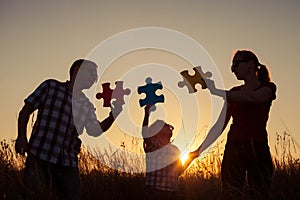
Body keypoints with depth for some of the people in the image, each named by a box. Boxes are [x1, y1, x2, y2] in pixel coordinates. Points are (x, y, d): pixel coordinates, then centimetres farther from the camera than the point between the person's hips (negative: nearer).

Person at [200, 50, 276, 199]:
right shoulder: (234, 93, 17)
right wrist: (201, 148, 1)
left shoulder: (268, 87, 5)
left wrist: (215, 91, -20)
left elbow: (251, 98, -18)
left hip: (257, 148, -3)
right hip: (233, 147, 4)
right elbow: (220, 124, 12)